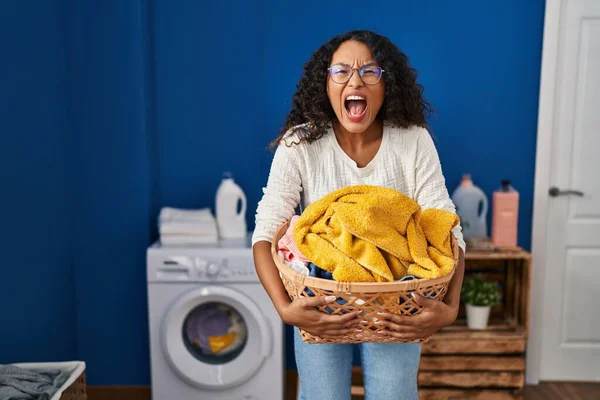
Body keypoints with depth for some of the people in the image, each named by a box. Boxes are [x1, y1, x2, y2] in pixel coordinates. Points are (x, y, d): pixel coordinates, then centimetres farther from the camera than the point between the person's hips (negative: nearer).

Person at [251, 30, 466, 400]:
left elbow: (447, 231, -13)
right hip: (320, 303, 0)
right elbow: (267, 233, -17)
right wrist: (284, 307, -32)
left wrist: (450, 307, -28)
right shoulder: (299, 144, -14)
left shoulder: (414, 141, -12)